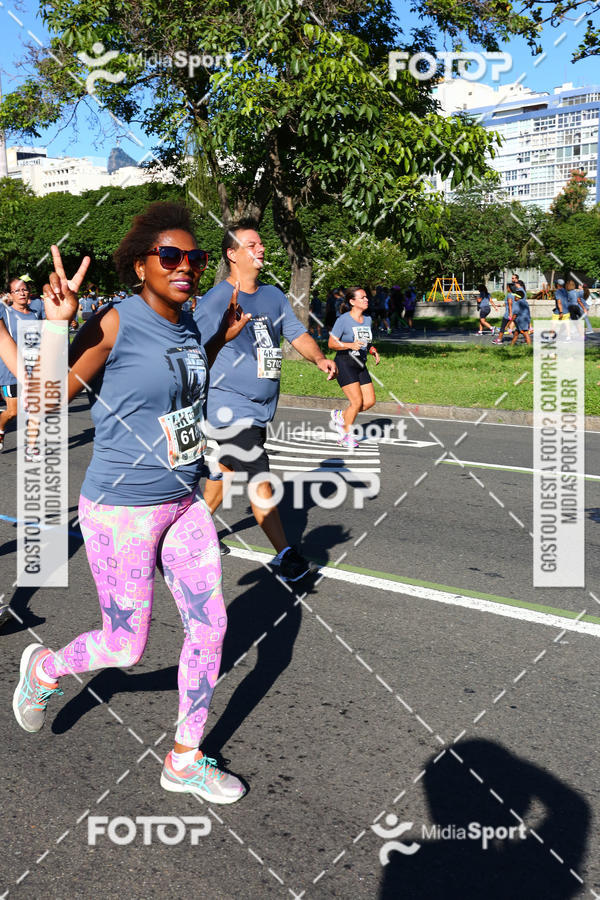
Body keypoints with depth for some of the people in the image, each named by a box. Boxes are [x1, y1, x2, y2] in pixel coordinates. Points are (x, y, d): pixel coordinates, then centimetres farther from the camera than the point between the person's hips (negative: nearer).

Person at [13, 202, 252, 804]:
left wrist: (222, 337, 16)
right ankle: (44, 668, 40)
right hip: (121, 510, -7)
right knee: (126, 649, 6)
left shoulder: (184, 323, 5)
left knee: (210, 626, 8)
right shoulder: (116, 323, -18)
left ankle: (184, 760, 27)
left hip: (183, 502, 7)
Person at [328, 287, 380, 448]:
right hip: (344, 364, -7)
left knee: (370, 401, 0)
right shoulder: (344, 320, -11)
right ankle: (346, 435, 9)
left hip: (360, 365, 7)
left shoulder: (368, 320, 10)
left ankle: (340, 415, 22)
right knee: (357, 402, -11)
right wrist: (350, 345, -25)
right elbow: (332, 343, -11)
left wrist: (373, 351, 5)